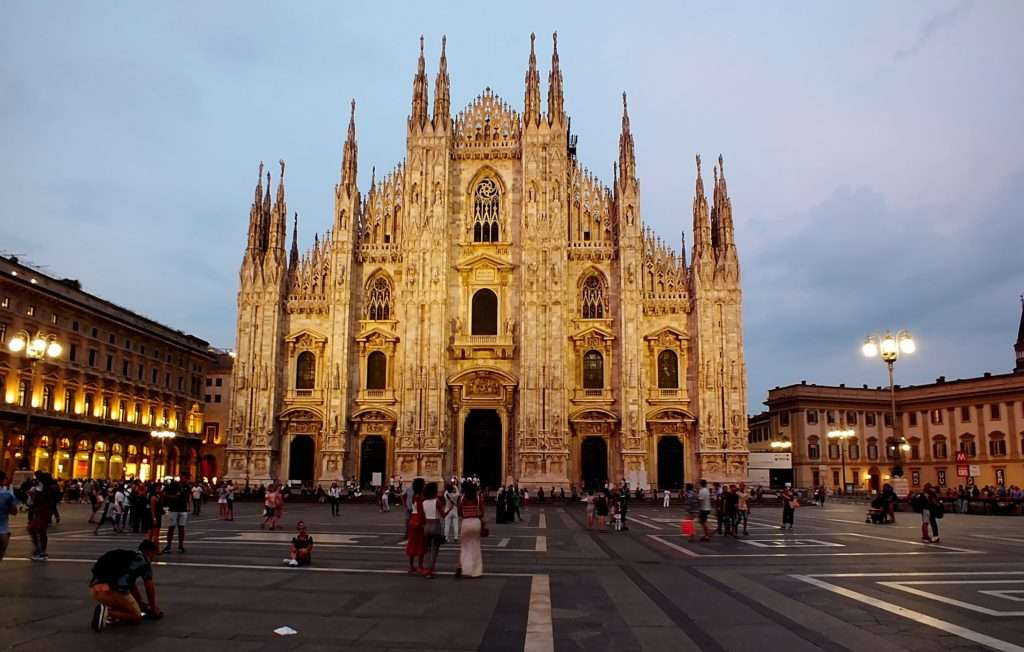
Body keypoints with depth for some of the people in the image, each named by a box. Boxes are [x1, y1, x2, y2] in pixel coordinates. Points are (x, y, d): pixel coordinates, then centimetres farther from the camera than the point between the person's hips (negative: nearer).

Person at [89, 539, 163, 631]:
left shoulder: (128, 556, 32)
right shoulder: (144, 559, 11)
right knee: (136, 618, 8)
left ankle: (108, 608, 6)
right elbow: (150, 587, 12)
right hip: (111, 589, -8)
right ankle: (107, 612, -11)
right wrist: (153, 608, 26)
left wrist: (141, 604, 50)